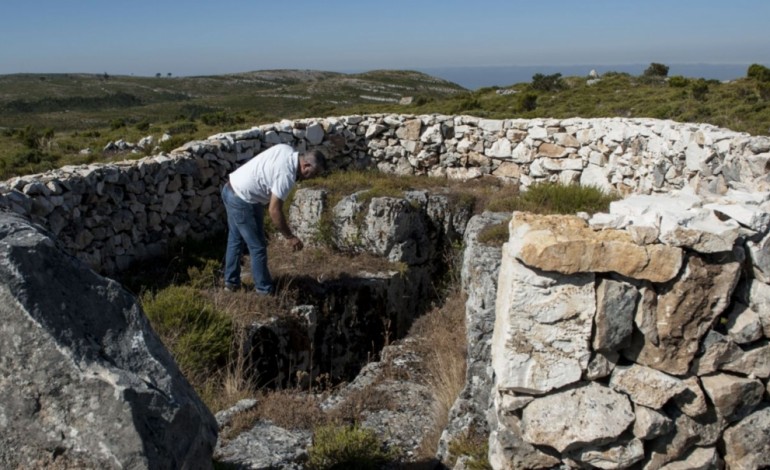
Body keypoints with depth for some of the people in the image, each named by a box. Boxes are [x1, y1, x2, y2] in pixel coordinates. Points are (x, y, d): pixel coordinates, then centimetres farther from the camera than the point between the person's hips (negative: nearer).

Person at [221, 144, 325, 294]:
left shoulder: (286, 149, -2)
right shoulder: (286, 175, -27)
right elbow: (274, 210, -25)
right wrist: (290, 237, -16)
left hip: (231, 190, 10)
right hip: (242, 202, -10)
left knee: (236, 239, 21)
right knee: (257, 247, 1)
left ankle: (231, 282, 34)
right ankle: (265, 290, 13)